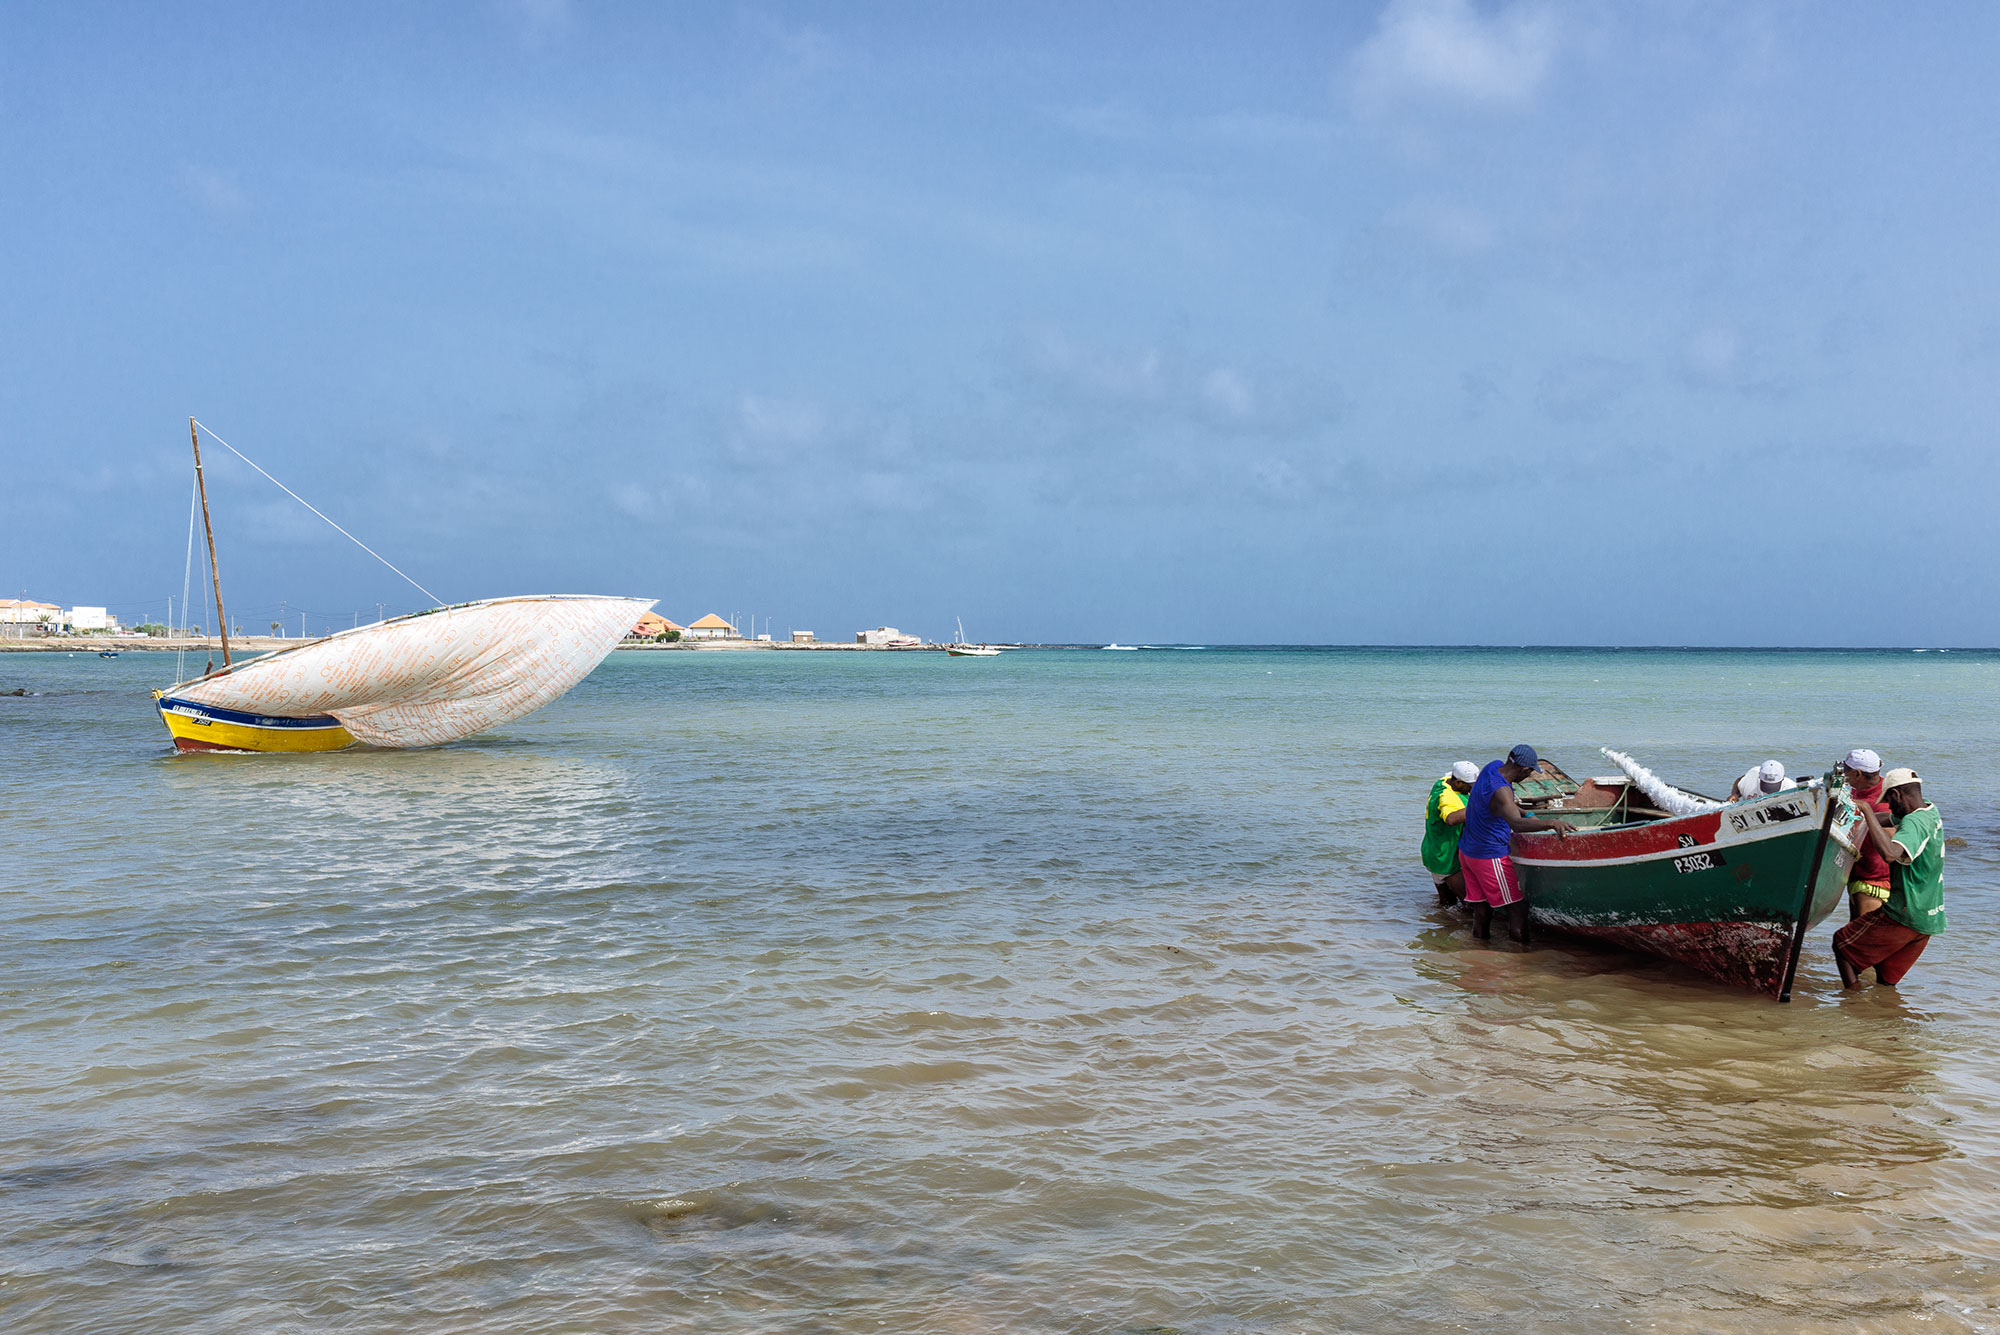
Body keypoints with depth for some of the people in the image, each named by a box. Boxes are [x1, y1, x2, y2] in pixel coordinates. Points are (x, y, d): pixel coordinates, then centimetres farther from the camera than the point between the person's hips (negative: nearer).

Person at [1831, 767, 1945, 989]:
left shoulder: (1913, 823, -21)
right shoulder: (1931, 812, 9)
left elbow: (1889, 853, -40)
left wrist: (1867, 811, -33)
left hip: (1902, 917, -9)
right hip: (1930, 920, 9)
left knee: (1841, 944, 3)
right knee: (1887, 981, 17)